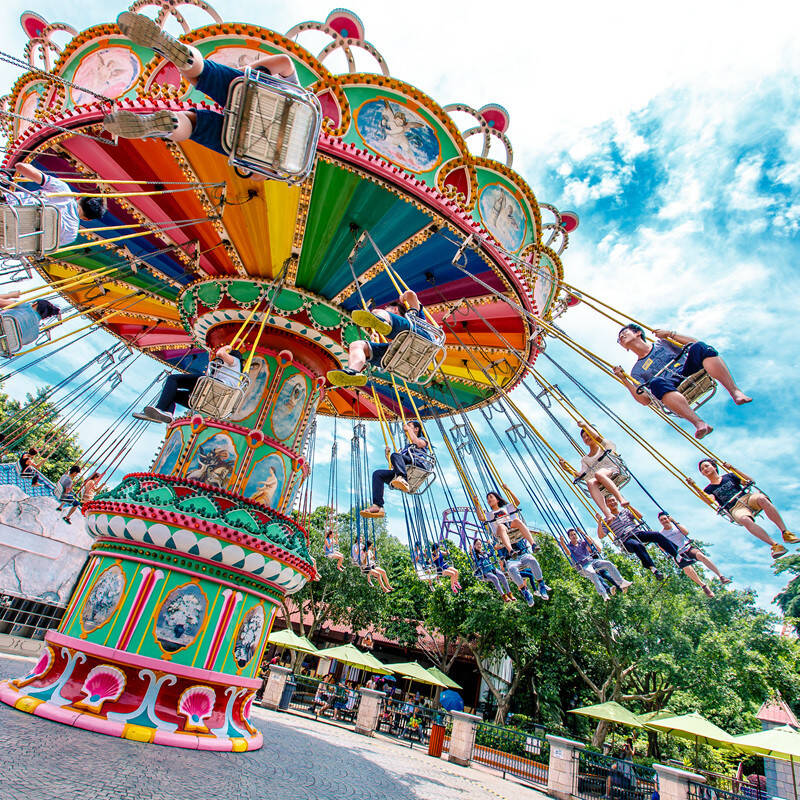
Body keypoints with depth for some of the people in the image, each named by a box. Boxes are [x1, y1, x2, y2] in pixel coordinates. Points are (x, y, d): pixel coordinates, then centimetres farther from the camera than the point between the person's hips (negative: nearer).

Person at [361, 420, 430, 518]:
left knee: (395, 455, -31)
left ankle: (403, 481, -58)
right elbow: (394, 466, 36)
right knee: (378, 473, -13)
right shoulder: (405, 448, 42)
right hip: (404, 471, 6)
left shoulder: (423, 439, 26)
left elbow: (419, 443, -3)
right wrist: (388, 455, 23)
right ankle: (378, 506, -30)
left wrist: (409, 429, 9)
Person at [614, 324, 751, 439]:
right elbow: (645, 400, 6)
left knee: (699, 347, -26)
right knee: (656, 382, -37)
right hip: (673, 387, -2)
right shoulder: (636, 371, 20)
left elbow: (694, 343, 19)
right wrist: (624, 379, -1)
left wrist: (670, 334, 11)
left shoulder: (662, 342, 27)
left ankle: (735, 391, -37)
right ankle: (699, 423, -51)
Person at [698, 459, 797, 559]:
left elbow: (750, 481, 13)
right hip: (735, 508, -2)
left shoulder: (729, 476, 21)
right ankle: (774, 545, -37)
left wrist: (732, 468, 8)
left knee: (761, 498, -34)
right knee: (744, 519, -37)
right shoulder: (708, 490, 14)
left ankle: (785, 533, -31)